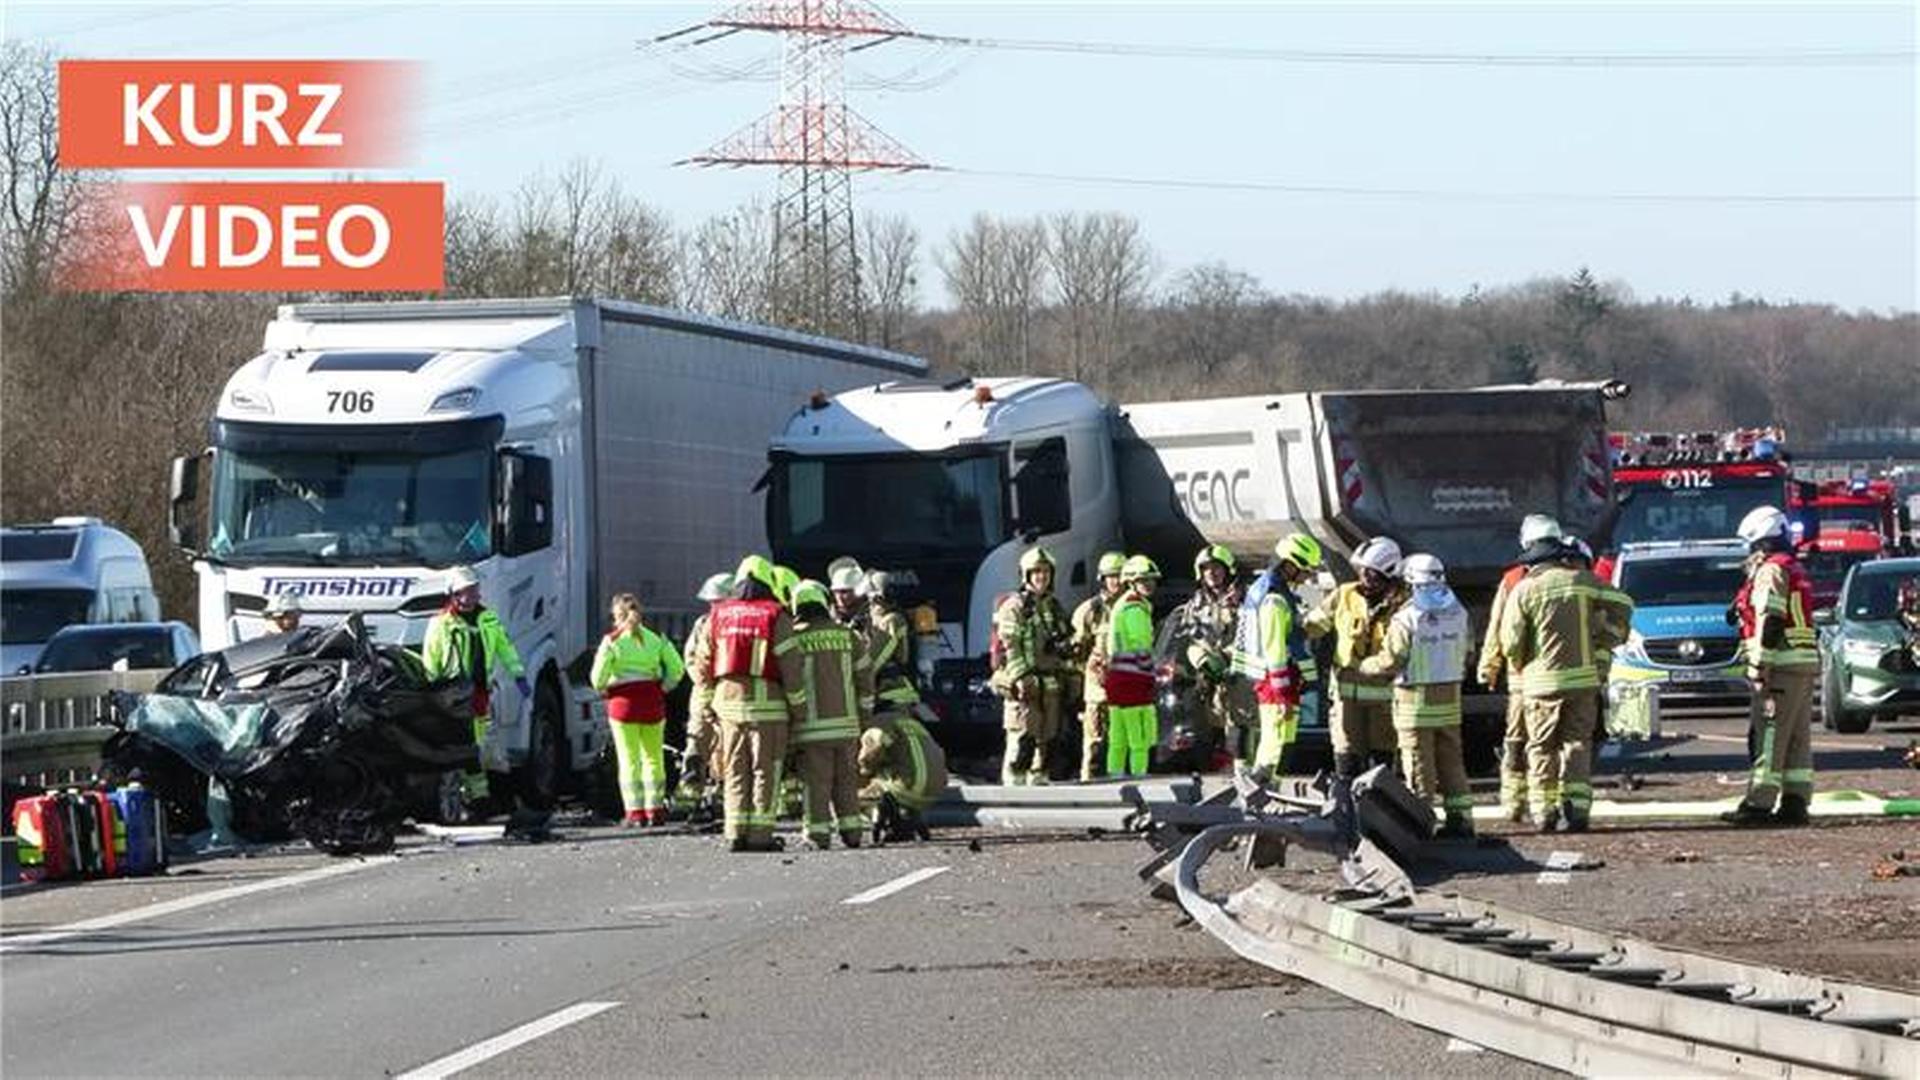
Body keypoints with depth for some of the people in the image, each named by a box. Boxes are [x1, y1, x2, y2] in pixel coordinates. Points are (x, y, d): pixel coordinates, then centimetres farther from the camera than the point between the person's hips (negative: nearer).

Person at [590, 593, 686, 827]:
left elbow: (598, 675, -9)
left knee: (629, 759, 2)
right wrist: (664, 688, 10)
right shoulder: (655, 639, 5)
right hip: (652, 701, 3)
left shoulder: (612, 641, -6)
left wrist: (602, 690, 10)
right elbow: (676, 667, 0)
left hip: (623, 702, -3)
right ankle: (655, 809, 14)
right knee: (654, 757, 13)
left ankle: (635, 811, -3)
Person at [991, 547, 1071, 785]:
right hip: (1024, 685, -7)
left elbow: (1067, 645, 23)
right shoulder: (1014, 607, -3)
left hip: (1051, 684, 7)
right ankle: (1014, 785, -13)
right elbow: (1009, 647, -12)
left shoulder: (1055, 608, 18)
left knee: (1046, 741, 8)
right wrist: (1022, 678, -21)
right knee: (1022, 741, -12)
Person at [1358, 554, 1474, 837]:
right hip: (1450, 697, 5)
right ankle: (1460, 817, 12)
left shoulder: (1406, 618, -15)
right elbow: (1467, 650, 10)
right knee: (1451, 761, 12)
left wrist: (1363, 666, 5)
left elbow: (1390, 661, -13)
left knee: (1419, 765, 0)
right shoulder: (1457, 613, 2)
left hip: (1416, 700, -5)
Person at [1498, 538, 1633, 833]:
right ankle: (1576, 809, -4)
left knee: (1542, 748, 6)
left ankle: (1544, 811, 1)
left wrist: (1522, 665, 15)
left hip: (1542, 683, -2)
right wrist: (1605, 640, 14)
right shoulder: (1581, 580, 3)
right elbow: (1621, 604, 6)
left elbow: (1510, 642, -5)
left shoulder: (1524, 590, -3)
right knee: (1578, 744, 6)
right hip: (1582, 678, 2)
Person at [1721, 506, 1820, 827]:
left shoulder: (1771, 572, -9)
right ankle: (1795, 803, 8)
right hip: (1806, 664, 10)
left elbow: (1769, 623, -17)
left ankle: (1759, 803, -12)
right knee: (1797, 737, 9)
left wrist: (1759, 667, -19)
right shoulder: (1795, 571, 22)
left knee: (1769, 737, -10)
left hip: (1782, 665, -10)